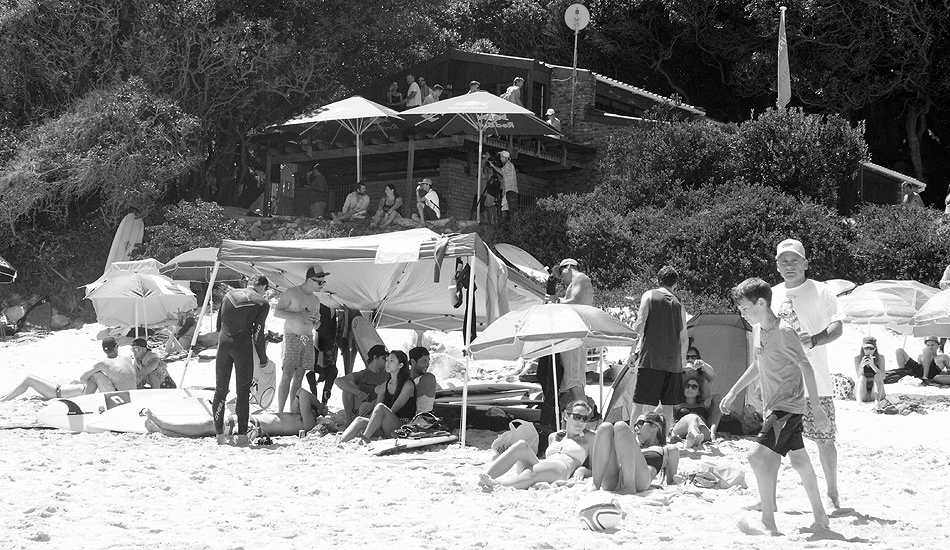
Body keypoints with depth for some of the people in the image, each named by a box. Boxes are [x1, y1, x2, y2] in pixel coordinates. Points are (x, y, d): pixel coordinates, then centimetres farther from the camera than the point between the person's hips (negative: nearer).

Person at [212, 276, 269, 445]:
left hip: (223, 344, 3)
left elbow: (218, 324, 16)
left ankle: (219, 434, 11)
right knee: (243, 392, 4)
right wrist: (263, 358, 9)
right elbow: (257, 333, -2)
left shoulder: (229, 295, 15)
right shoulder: (262, 303, 2)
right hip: (243, 347, -3)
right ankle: (242, 435, 0)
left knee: (220, 390, 11)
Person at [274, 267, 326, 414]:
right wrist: (299, 315, -17)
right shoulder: (292, 293, -3)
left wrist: (317, 320, -2)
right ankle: (280, 411, -15)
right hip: (292, 337, -6)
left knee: (299, 377, 2)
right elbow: (277, 312, -8)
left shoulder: (315, 301, 16)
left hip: (308, 339, 6)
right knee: (287, 375, -13)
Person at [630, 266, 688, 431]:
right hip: (673, 361, 3)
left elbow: (640, 323, -9)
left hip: (650, 358, -3)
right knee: (668, 406, 8)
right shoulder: (678, 304, 11)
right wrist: (682, 359, 23)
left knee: (639, 403, -4)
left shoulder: (649, 295, 2)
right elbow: (684, 339, 11)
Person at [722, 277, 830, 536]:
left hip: (787, 406, -9)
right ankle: (820, 517, 27)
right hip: (772, 407, 9)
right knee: (799, 460, 16)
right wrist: (733, 393, 23)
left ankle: (769, 524, -15)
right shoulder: (758, 330, 8)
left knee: (758, 456, -19)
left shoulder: (784, 331, -19)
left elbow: (806, 367, -18)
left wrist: (816, 408, -19)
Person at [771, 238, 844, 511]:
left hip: (815, 381, -3)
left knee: (824, 438, 1)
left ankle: (832, 494, 16)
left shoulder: (820, 292, -1)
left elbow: (837, 328, -9)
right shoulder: (772, 295, 13)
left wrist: (813, 340, -25)